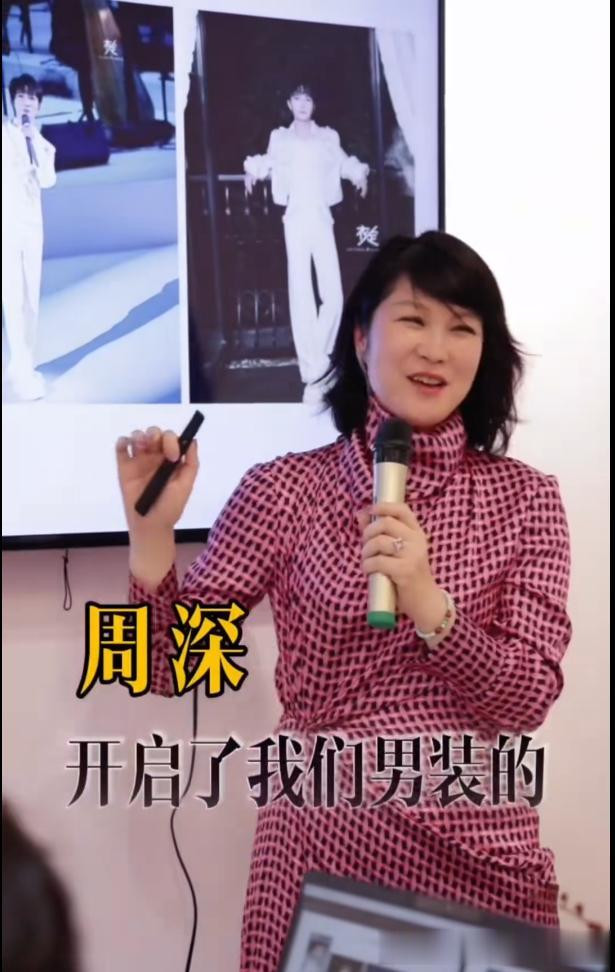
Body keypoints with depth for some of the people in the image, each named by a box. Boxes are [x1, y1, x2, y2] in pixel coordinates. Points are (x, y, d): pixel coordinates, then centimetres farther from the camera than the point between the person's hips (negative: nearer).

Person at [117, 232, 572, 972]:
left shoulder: (526, 497, -1)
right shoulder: (286, 489, -5)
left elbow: (530, 697, -8)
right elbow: (172, 667, -4)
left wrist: (426, 600, -23)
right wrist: (151, 532, -19)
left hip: (483, 842, 2)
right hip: (326, 837, -1)